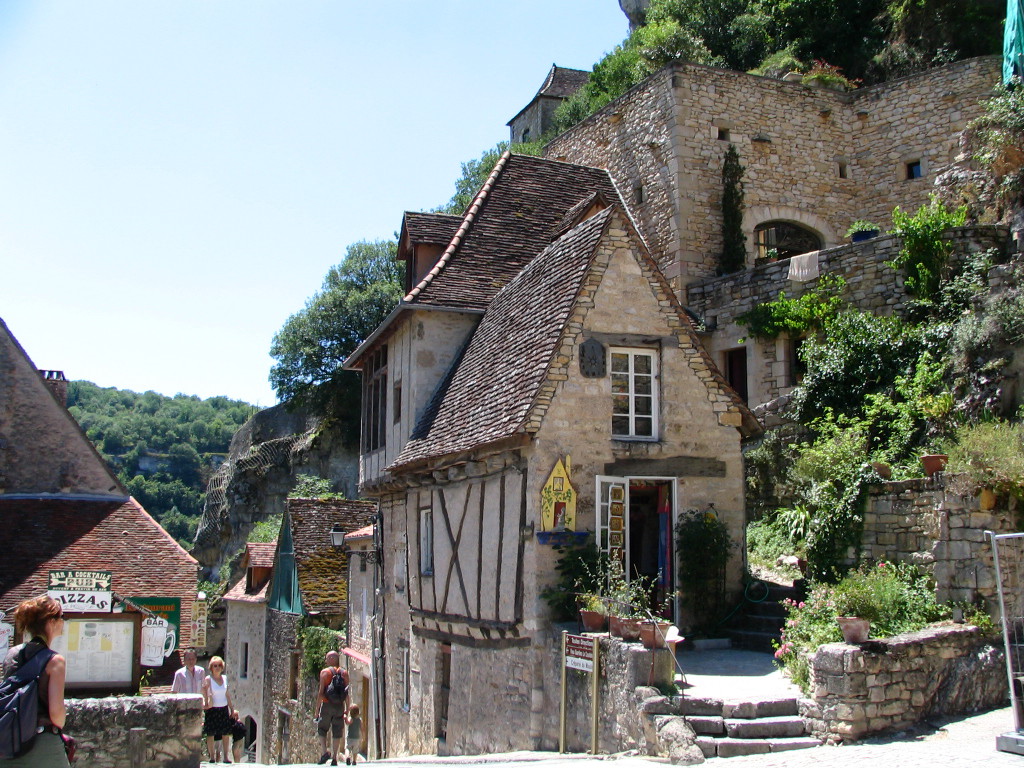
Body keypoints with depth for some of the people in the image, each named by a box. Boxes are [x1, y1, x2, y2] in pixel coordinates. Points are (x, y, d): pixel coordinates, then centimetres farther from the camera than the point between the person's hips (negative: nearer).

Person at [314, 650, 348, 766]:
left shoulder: (325, 672, -4)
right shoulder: (344, 673, 7)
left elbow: (321, 692, -8)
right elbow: (347, 693, 5)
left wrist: (317, 709, -5)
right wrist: (347, 709, 10)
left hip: (327, 704, -3)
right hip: (340, 706, 3)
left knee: (322, 729, 12)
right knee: (337, 732, 6)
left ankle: (326, 751, -5)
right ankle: (334, 758, 3)